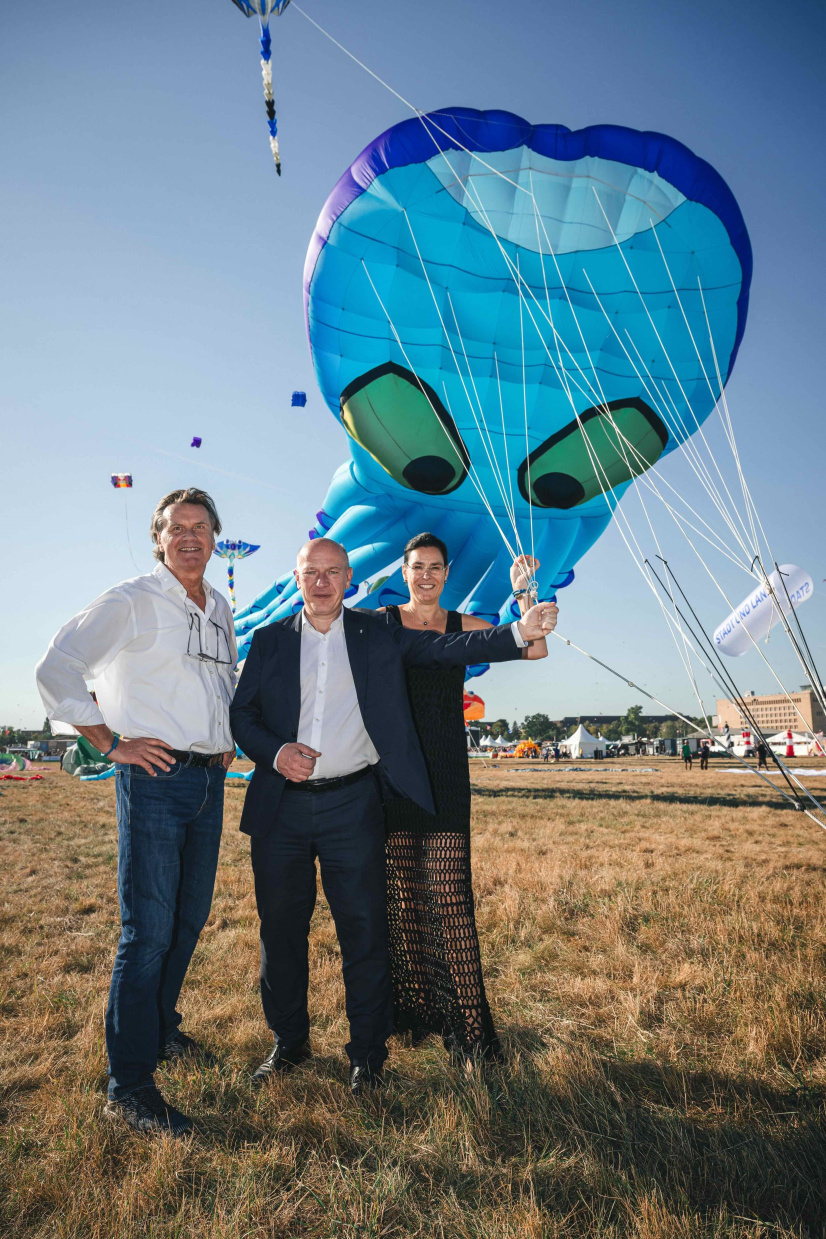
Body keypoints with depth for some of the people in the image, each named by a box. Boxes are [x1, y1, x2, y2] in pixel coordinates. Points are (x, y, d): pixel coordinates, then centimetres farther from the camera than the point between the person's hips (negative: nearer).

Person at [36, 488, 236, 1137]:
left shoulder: (222, 610, 14)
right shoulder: (131, 601, -6)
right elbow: (57, 670, -11)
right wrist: (112, 743, -12)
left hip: (209, 779, 7)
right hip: (155, 775, -6)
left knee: (190, 919, 16)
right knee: (149, 929, -5)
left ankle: (161, 1028, 38)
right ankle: (129, 1085, 8)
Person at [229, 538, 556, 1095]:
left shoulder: (378, 634, 5)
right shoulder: (269, 641, 8)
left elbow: (450, 648, -3)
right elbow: (242, 715, 6)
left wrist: (521, 630, -16)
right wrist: (275, 752, -14)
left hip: (352, 805, -1)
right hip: (281, 808, 2)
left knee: (364, 931, 4)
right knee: (281, 931, 13)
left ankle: (368, 1052, 24)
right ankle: (289, 1042, 34)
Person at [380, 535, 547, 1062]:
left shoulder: (464, 626, 9)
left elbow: (534, 649, 1)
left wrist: (524, 592, -8)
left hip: (445, 776, 0)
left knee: (449, 895, -4)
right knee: (402, 893, 7)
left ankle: (465, 1023, 6)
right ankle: (412, 1010, 22)